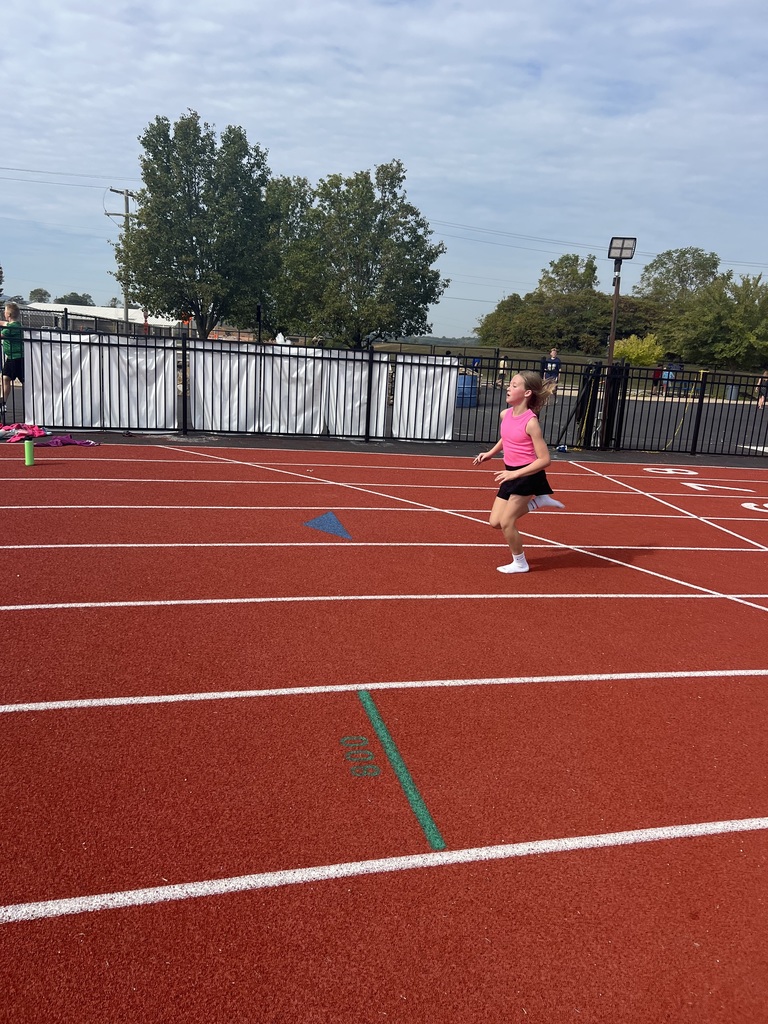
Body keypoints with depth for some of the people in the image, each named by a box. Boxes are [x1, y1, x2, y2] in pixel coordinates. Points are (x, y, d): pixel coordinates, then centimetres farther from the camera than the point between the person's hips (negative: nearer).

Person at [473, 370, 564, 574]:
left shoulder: (530, 422, -21)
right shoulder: (505, 414, 1)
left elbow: (544, 459, -22)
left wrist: (515, 473, -26)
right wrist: (490, 454, 14)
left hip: (528, 475, -8)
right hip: (511, 474, 8)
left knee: (506, 522, -4)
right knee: (495, 522, 8)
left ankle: (520, 563, 19)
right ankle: (537, 501, 20)